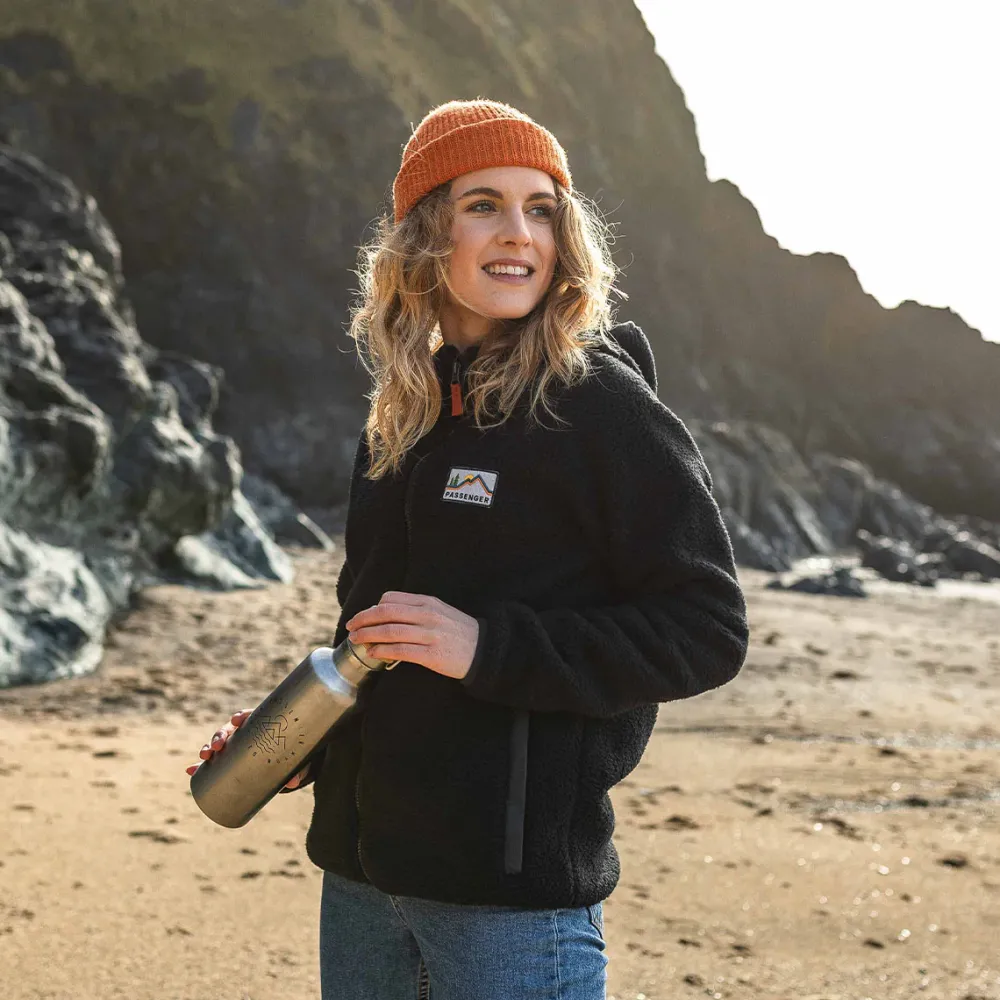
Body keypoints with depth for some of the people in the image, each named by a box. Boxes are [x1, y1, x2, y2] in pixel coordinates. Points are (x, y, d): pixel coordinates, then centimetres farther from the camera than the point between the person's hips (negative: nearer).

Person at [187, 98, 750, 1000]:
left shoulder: (603, 408, -10)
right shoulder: (403, 416, 10)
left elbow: (707, 630, -14)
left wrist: (491, 649, -22)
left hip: (517, 890, -6)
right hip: (361, 864, 7)